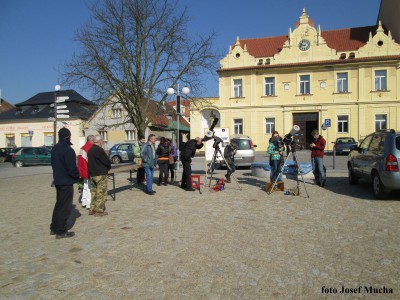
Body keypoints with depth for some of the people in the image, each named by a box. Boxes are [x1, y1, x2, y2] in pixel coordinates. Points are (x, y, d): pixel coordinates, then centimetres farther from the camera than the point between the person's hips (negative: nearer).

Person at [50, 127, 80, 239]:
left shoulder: (55, 149, 8)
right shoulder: (68, 150, -20)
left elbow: (53, 164, 15)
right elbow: (72, 167, -21)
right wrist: (77, 176, -4)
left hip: (58, 180, 9)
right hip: (66, 182, -9)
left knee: (59, 204, 20)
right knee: (65, 207, -1)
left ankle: (54, 228, 28)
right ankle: (61, 231, 5)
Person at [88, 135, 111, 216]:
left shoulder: (90, 150, 10)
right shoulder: (99, 150, -17)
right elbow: (107, 161, -17)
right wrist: (108, 167, 4)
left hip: (92, 174, 9)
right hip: (100, 174, -9)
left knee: (94, 192, 17)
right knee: (101, 193, -1)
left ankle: (92, 209, 22)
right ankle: (99, 210, 3)